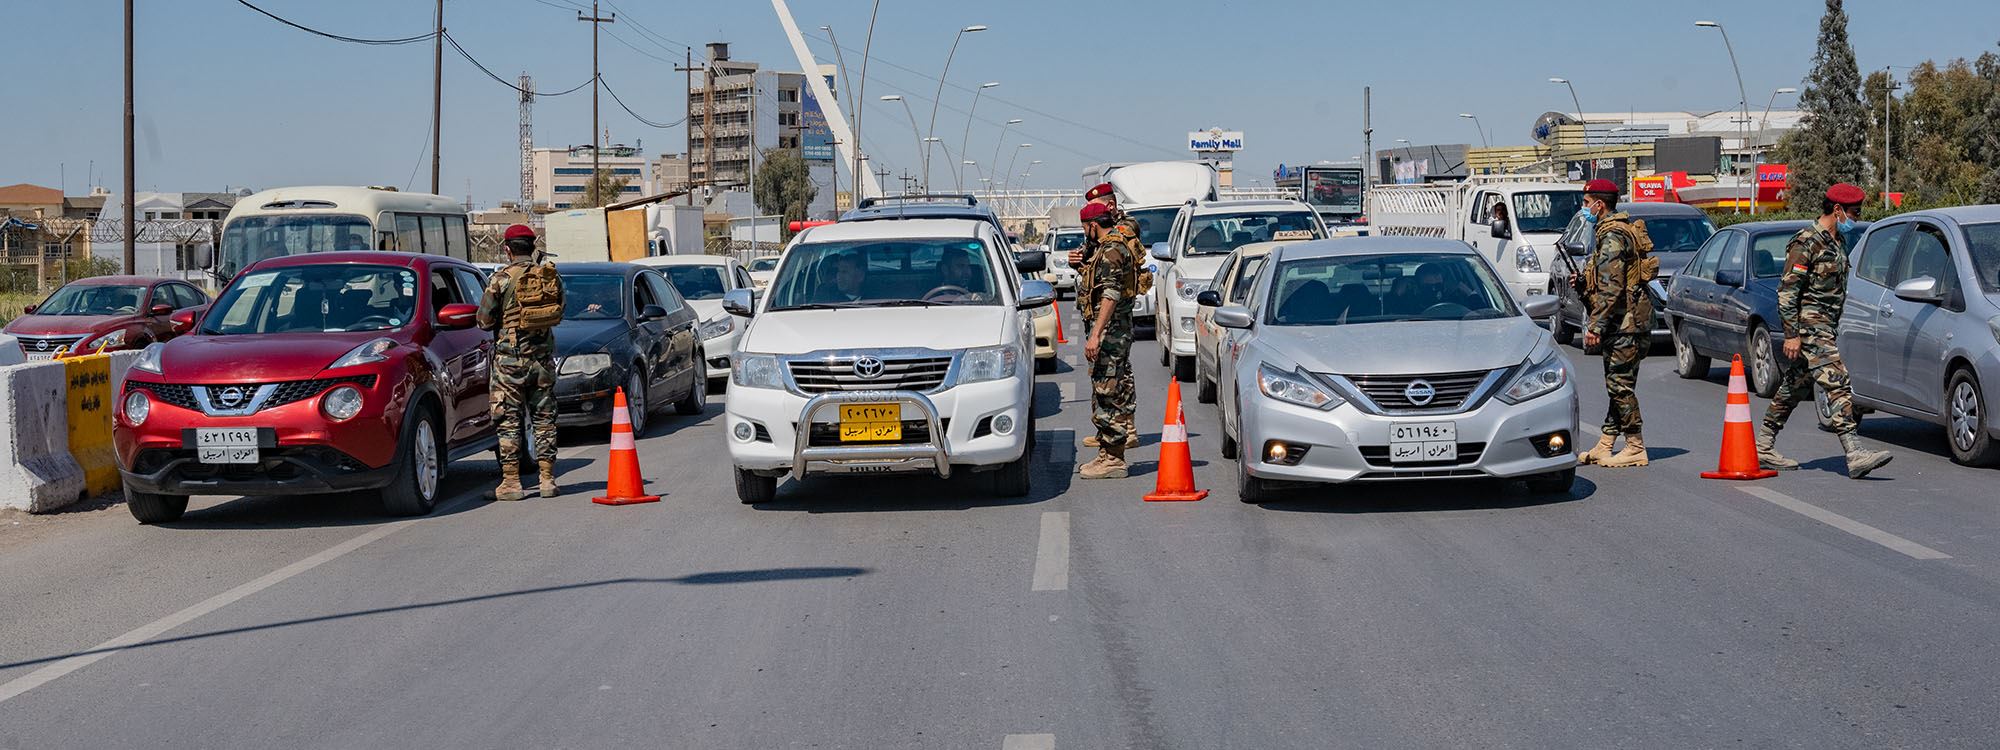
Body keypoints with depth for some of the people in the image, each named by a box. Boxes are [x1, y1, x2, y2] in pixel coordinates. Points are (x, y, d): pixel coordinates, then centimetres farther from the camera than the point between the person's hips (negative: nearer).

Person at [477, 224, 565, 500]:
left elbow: (484, 320, -6)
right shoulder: (551, 276, 3)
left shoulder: (501, 279, -9)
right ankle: (547, 479, 11)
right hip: (543, 356, 4)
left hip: (510, 357, -4)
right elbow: (559, 314, 11)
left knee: (509, 420, 1)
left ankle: (511, 482, 1)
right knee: (544, 418, 10)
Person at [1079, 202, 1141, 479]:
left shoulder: (1111, 250, -16)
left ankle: (1113, 459, -6)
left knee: (1107, 394, -8)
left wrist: (1095, 335, -29)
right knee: (1110, 393, 14)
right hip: (1119, 329, 11)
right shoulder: (1117, 245, 17)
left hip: (1111, 329, -11)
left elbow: (1111, 295, -25)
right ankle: (1108, 455, 20)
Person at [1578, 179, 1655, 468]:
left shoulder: (1613, 237, -15)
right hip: (1625, 322, 11)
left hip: (1625, 322, -11)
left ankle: (1636, 449, -3)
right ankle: (1605, 447, 16)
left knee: (1620, 384, -7)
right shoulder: (1619, 230, 18)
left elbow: (1611, 289, -22)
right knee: (1616, 384, 12)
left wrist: (1596, 326, -21)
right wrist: (1584, 279, 17)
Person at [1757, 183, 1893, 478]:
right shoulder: (1806, 242, -14)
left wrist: (1834, 328, 24)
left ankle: (1763, 447, 21)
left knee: (1795, 387, 14)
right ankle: (1855, 454, -23)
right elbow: (1787, 289, -17)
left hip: (1825, 328, 10)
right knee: (1837, 385, -17)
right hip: (1809, 328, -10)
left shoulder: (1835, 242, 16)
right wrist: (1791, 334, -20)